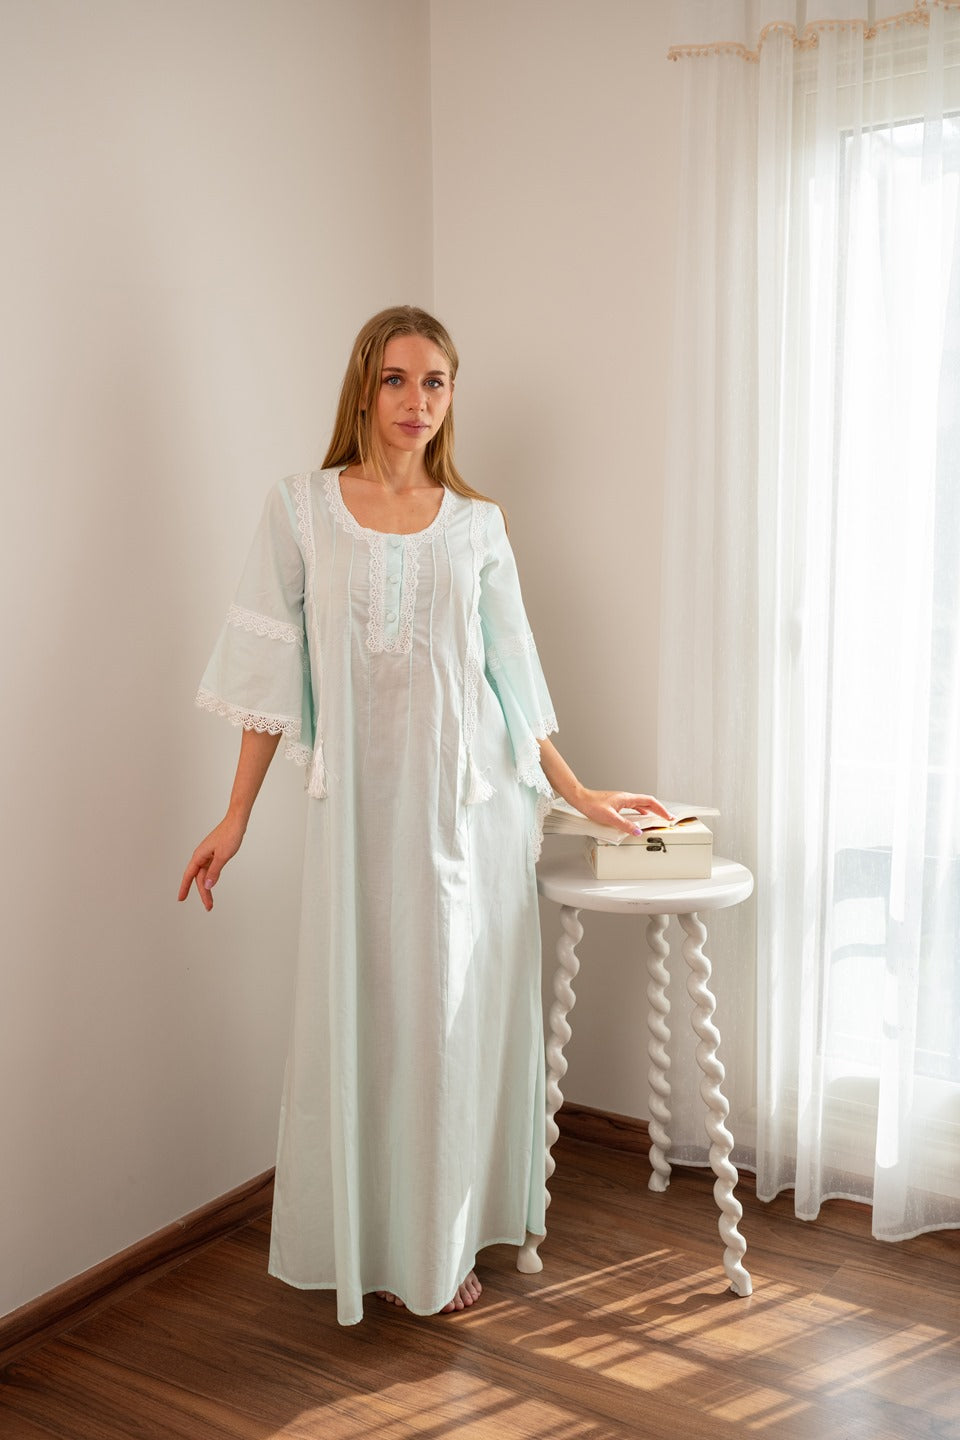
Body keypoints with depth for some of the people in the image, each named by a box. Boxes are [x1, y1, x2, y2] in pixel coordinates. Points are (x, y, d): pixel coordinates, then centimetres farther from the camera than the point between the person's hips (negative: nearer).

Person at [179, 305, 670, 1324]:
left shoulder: (477, 525, 6)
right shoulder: (301, 510, 1)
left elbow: (510, 677, 10)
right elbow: (270, 675, 1)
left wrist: (581, 795, 10)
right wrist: (236, 818, -1)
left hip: (470, 800, 2)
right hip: (360, 799, -1)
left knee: (459, 1015, 8)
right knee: (363, 1015, 6)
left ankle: (447, 1240, 27)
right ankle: (369, 1239, 26)